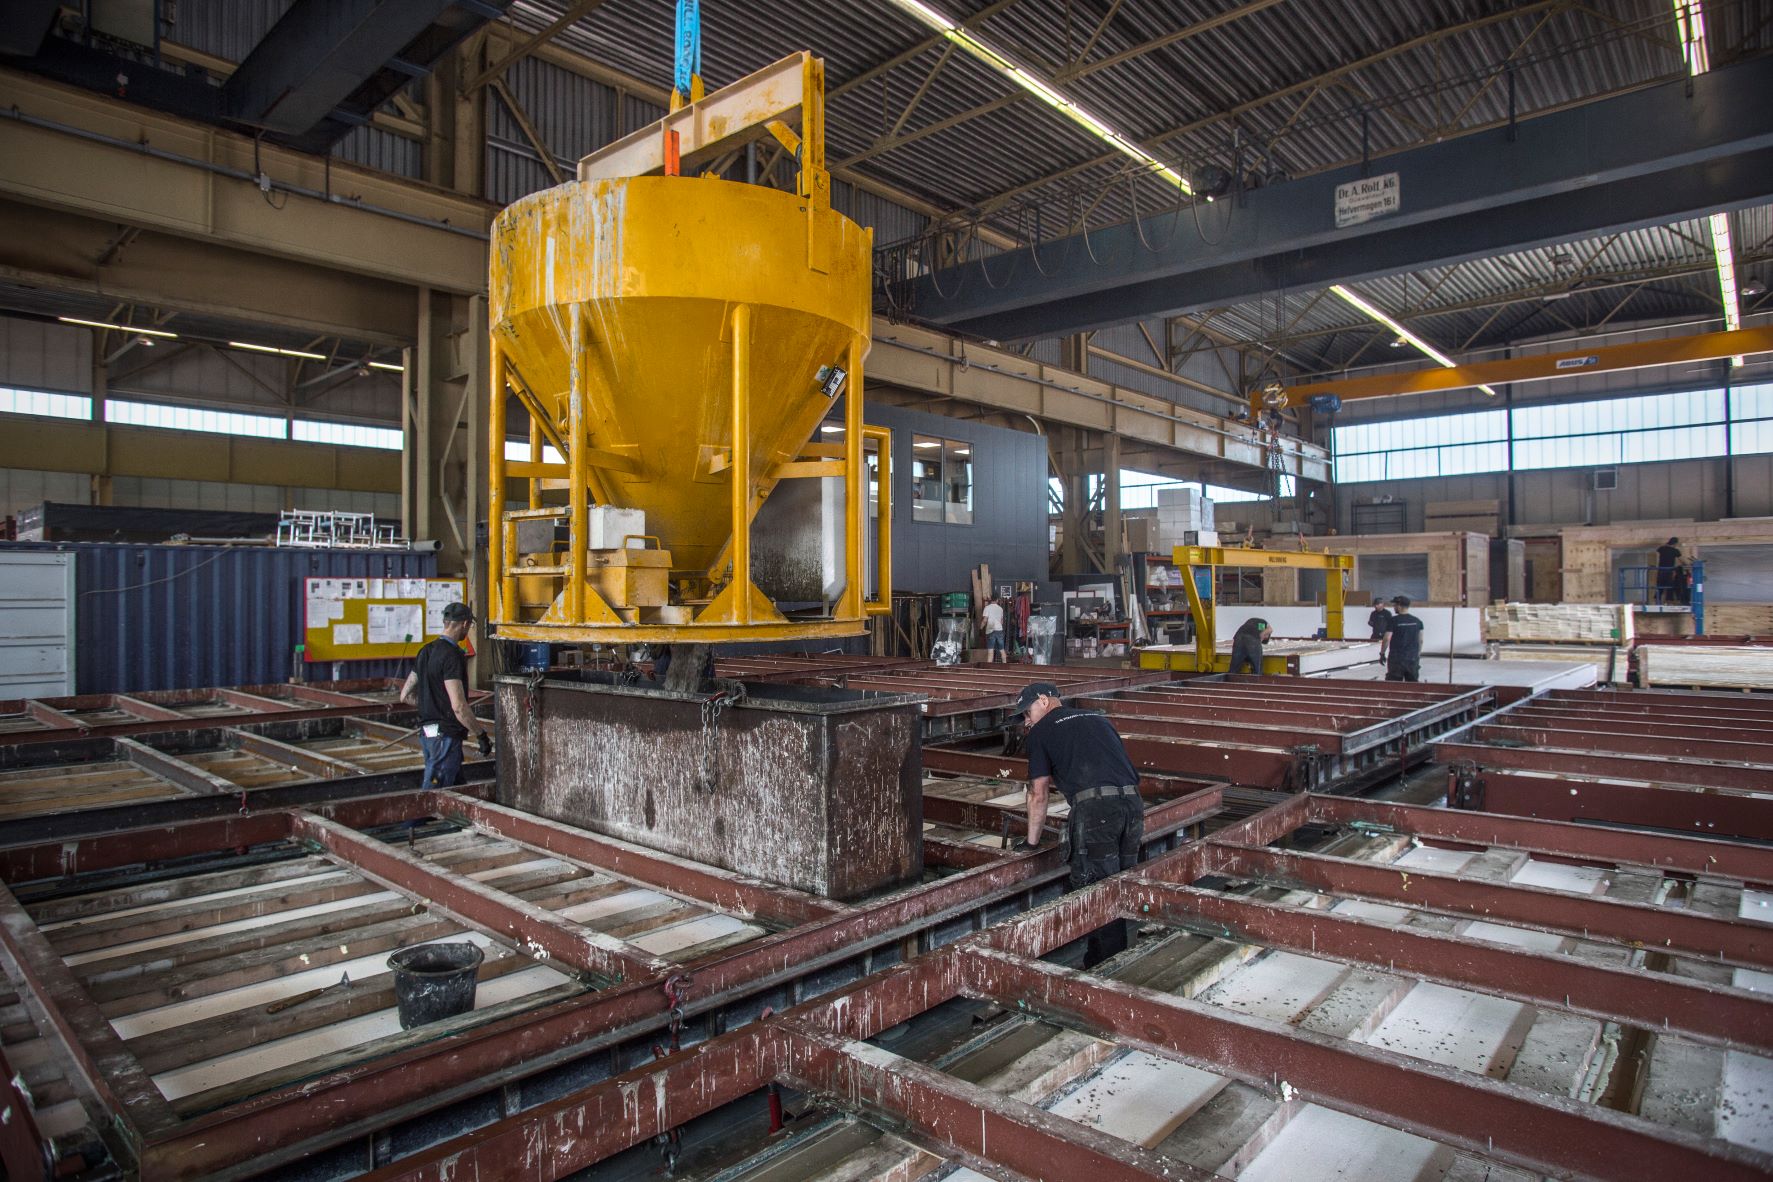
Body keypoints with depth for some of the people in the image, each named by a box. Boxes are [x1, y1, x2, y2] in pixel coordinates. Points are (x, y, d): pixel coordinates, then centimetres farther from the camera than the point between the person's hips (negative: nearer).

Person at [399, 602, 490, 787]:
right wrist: (482, 735, -14)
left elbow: (405, 696, 17)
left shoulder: (426, 651, 11)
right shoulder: (452, 655, -17)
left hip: (427, 732, 9)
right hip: (446, 735, -9)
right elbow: (459, 707, -22)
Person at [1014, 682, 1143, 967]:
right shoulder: (1098, 718, 27)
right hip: (1133, 800, 6)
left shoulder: (1041, 731, 11)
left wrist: (1031, 842, 22)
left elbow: (1039, 795, 10)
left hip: (1094, 807, -6)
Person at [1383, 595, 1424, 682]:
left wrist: (1382, 653, -1)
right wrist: (1418, 654, 21)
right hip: (1413, 658, 5)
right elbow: (1420, 641, 11)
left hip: (1396, 658, -5)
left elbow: (1387, 639, -12)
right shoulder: (1417, 621, 6)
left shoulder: (1393, 621, -10)